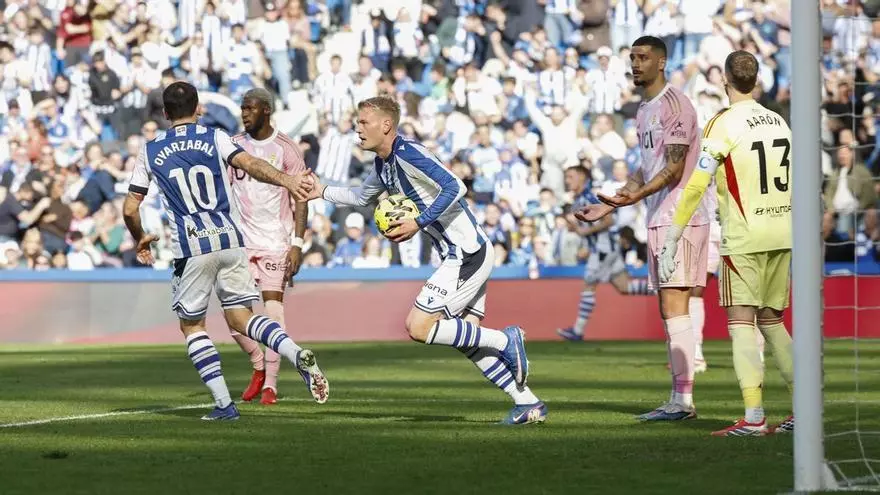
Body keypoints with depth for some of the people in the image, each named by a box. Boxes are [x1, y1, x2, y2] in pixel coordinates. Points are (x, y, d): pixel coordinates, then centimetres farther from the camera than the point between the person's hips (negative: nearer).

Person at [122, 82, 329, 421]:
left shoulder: (150, 151, 8)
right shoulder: (215, 138, 7)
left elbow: (130, 208, 10)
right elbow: (249, 164, -13)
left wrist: (139, 239, 28)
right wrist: (286, 180, -26)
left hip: (191, 249, -2)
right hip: (230, 240, 2)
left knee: (192, 327, 13)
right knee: (240, 319, 7)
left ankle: (223, 403, 2)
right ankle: (298, 355, -19)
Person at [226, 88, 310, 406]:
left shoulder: (285, 149, -3)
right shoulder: (233, 146, 6)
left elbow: (300, 199, -3)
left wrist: (297, 244, -11)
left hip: (275, 242, -3)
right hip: (240, 240, 3)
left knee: (273, 310, -7)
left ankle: (270, 384, 1)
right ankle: (258, 366, 20)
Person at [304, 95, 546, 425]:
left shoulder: (408, 154, -16)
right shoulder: (383, 165, 14)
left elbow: (454, 187, -26)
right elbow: (362, 196, 35)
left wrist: (418, 224, -25)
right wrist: (323, 192, 30)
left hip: (467, 254, -10)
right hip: (460, 253, 10)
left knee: (418, 327, -12)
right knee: (465, 339, 8)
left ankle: (506, 340, -4)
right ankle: (529, 404, 8)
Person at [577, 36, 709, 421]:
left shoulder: (674, 105, -11)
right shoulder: (644, 111, 19)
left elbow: (674, 169, -18)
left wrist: (637, 196, -31)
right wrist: (607, 207, 24)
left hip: (679, 217, -10)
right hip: (660, 218, 10)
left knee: (674, 306, -12)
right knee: (669, 309, 8)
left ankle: (683, 399, -13)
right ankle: (679, 400, 9)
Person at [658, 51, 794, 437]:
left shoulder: (724, 124, -9)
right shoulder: (779, 122, 10)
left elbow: (696, 186, -14)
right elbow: (796, 182, 19)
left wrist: (671, 242, -11)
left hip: (744, 238, -6)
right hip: (781, 235, 6)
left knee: (741, 321, -5)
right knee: (771, 320, 15)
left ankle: (753, 417, -14)